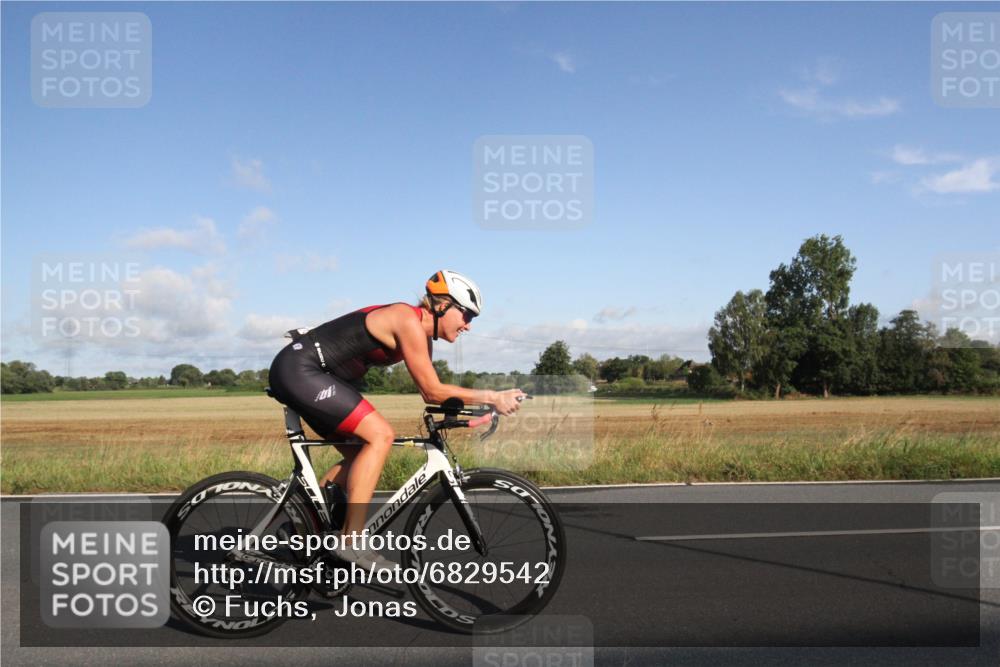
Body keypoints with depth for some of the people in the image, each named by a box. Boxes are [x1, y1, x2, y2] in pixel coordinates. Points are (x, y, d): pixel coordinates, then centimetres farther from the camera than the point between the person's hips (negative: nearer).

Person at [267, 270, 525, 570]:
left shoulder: (422, 334, 12)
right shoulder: (409, 320, -18)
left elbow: (429, 392, 13)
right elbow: (433, 391, -17)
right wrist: (492, 397, -13)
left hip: (307, 376, 10)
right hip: (298, 369, -10)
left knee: (361, 455, 8)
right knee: (380, 435, -18)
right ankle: (350, 541, -16)